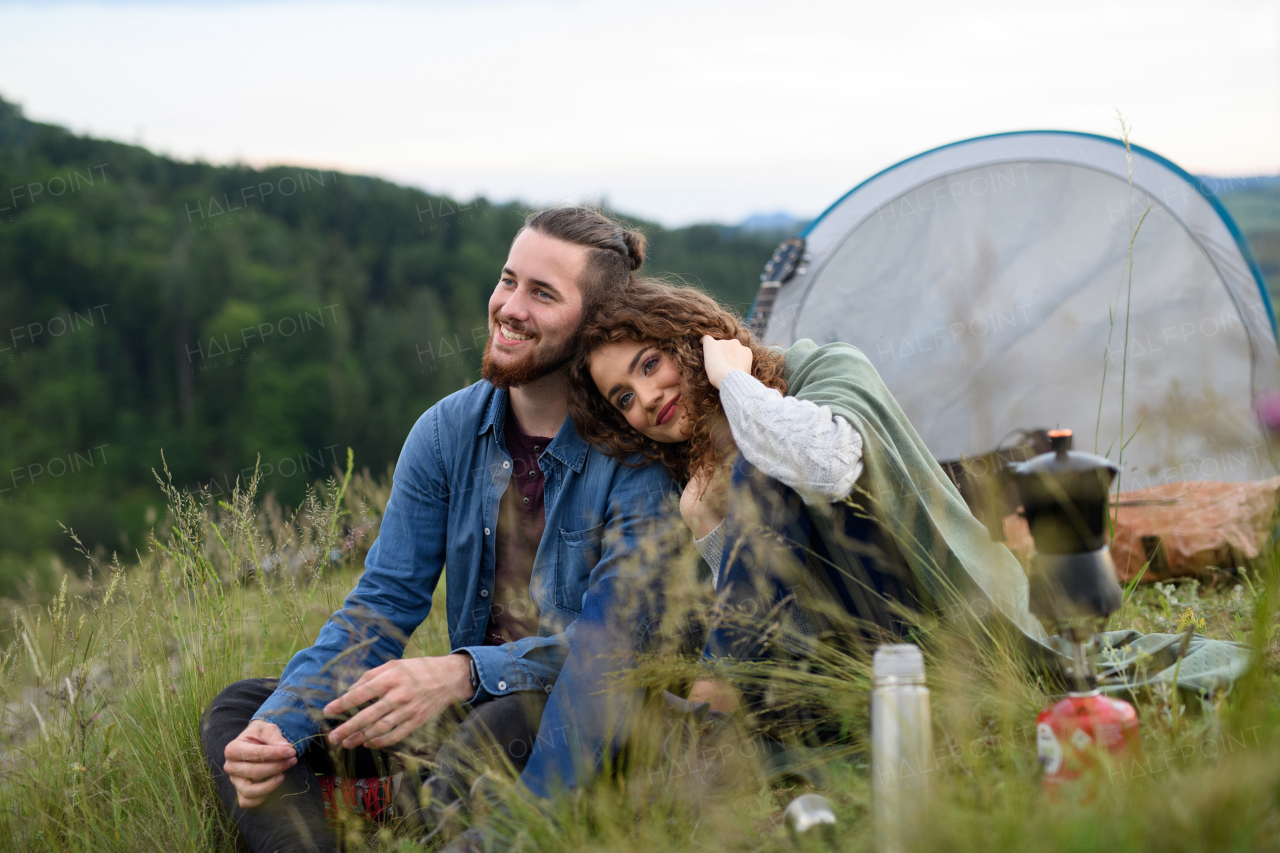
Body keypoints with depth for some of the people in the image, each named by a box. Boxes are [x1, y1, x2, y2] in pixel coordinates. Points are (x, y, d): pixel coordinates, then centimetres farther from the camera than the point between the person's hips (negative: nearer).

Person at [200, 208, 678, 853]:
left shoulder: (635, 453, -14)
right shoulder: (448, 431, 2)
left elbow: (615, 639, -20)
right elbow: (383, 604, 0)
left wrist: (463, 673, -36)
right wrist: (281, 724, -17)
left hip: (583, 715, -6)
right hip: (471, 703, 6)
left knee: (515, 719, -41)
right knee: (237, 711, -6)